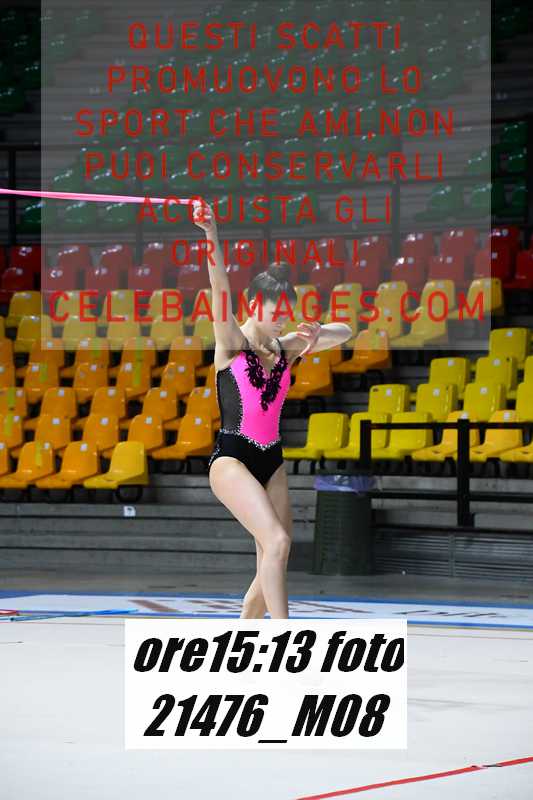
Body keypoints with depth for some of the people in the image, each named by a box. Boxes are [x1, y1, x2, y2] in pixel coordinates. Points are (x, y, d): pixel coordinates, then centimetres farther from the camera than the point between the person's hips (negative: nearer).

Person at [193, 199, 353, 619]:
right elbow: (221, 290, -19)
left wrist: (319, 334, -14)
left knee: (272, 566, 5)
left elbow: (345, 332, 10)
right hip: (232, 458, -7)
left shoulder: (286, 348, 9)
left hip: (272, 461, 7)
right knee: (276, 541, -24)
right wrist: (212, 235, -34)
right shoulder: (231, 343, -5)